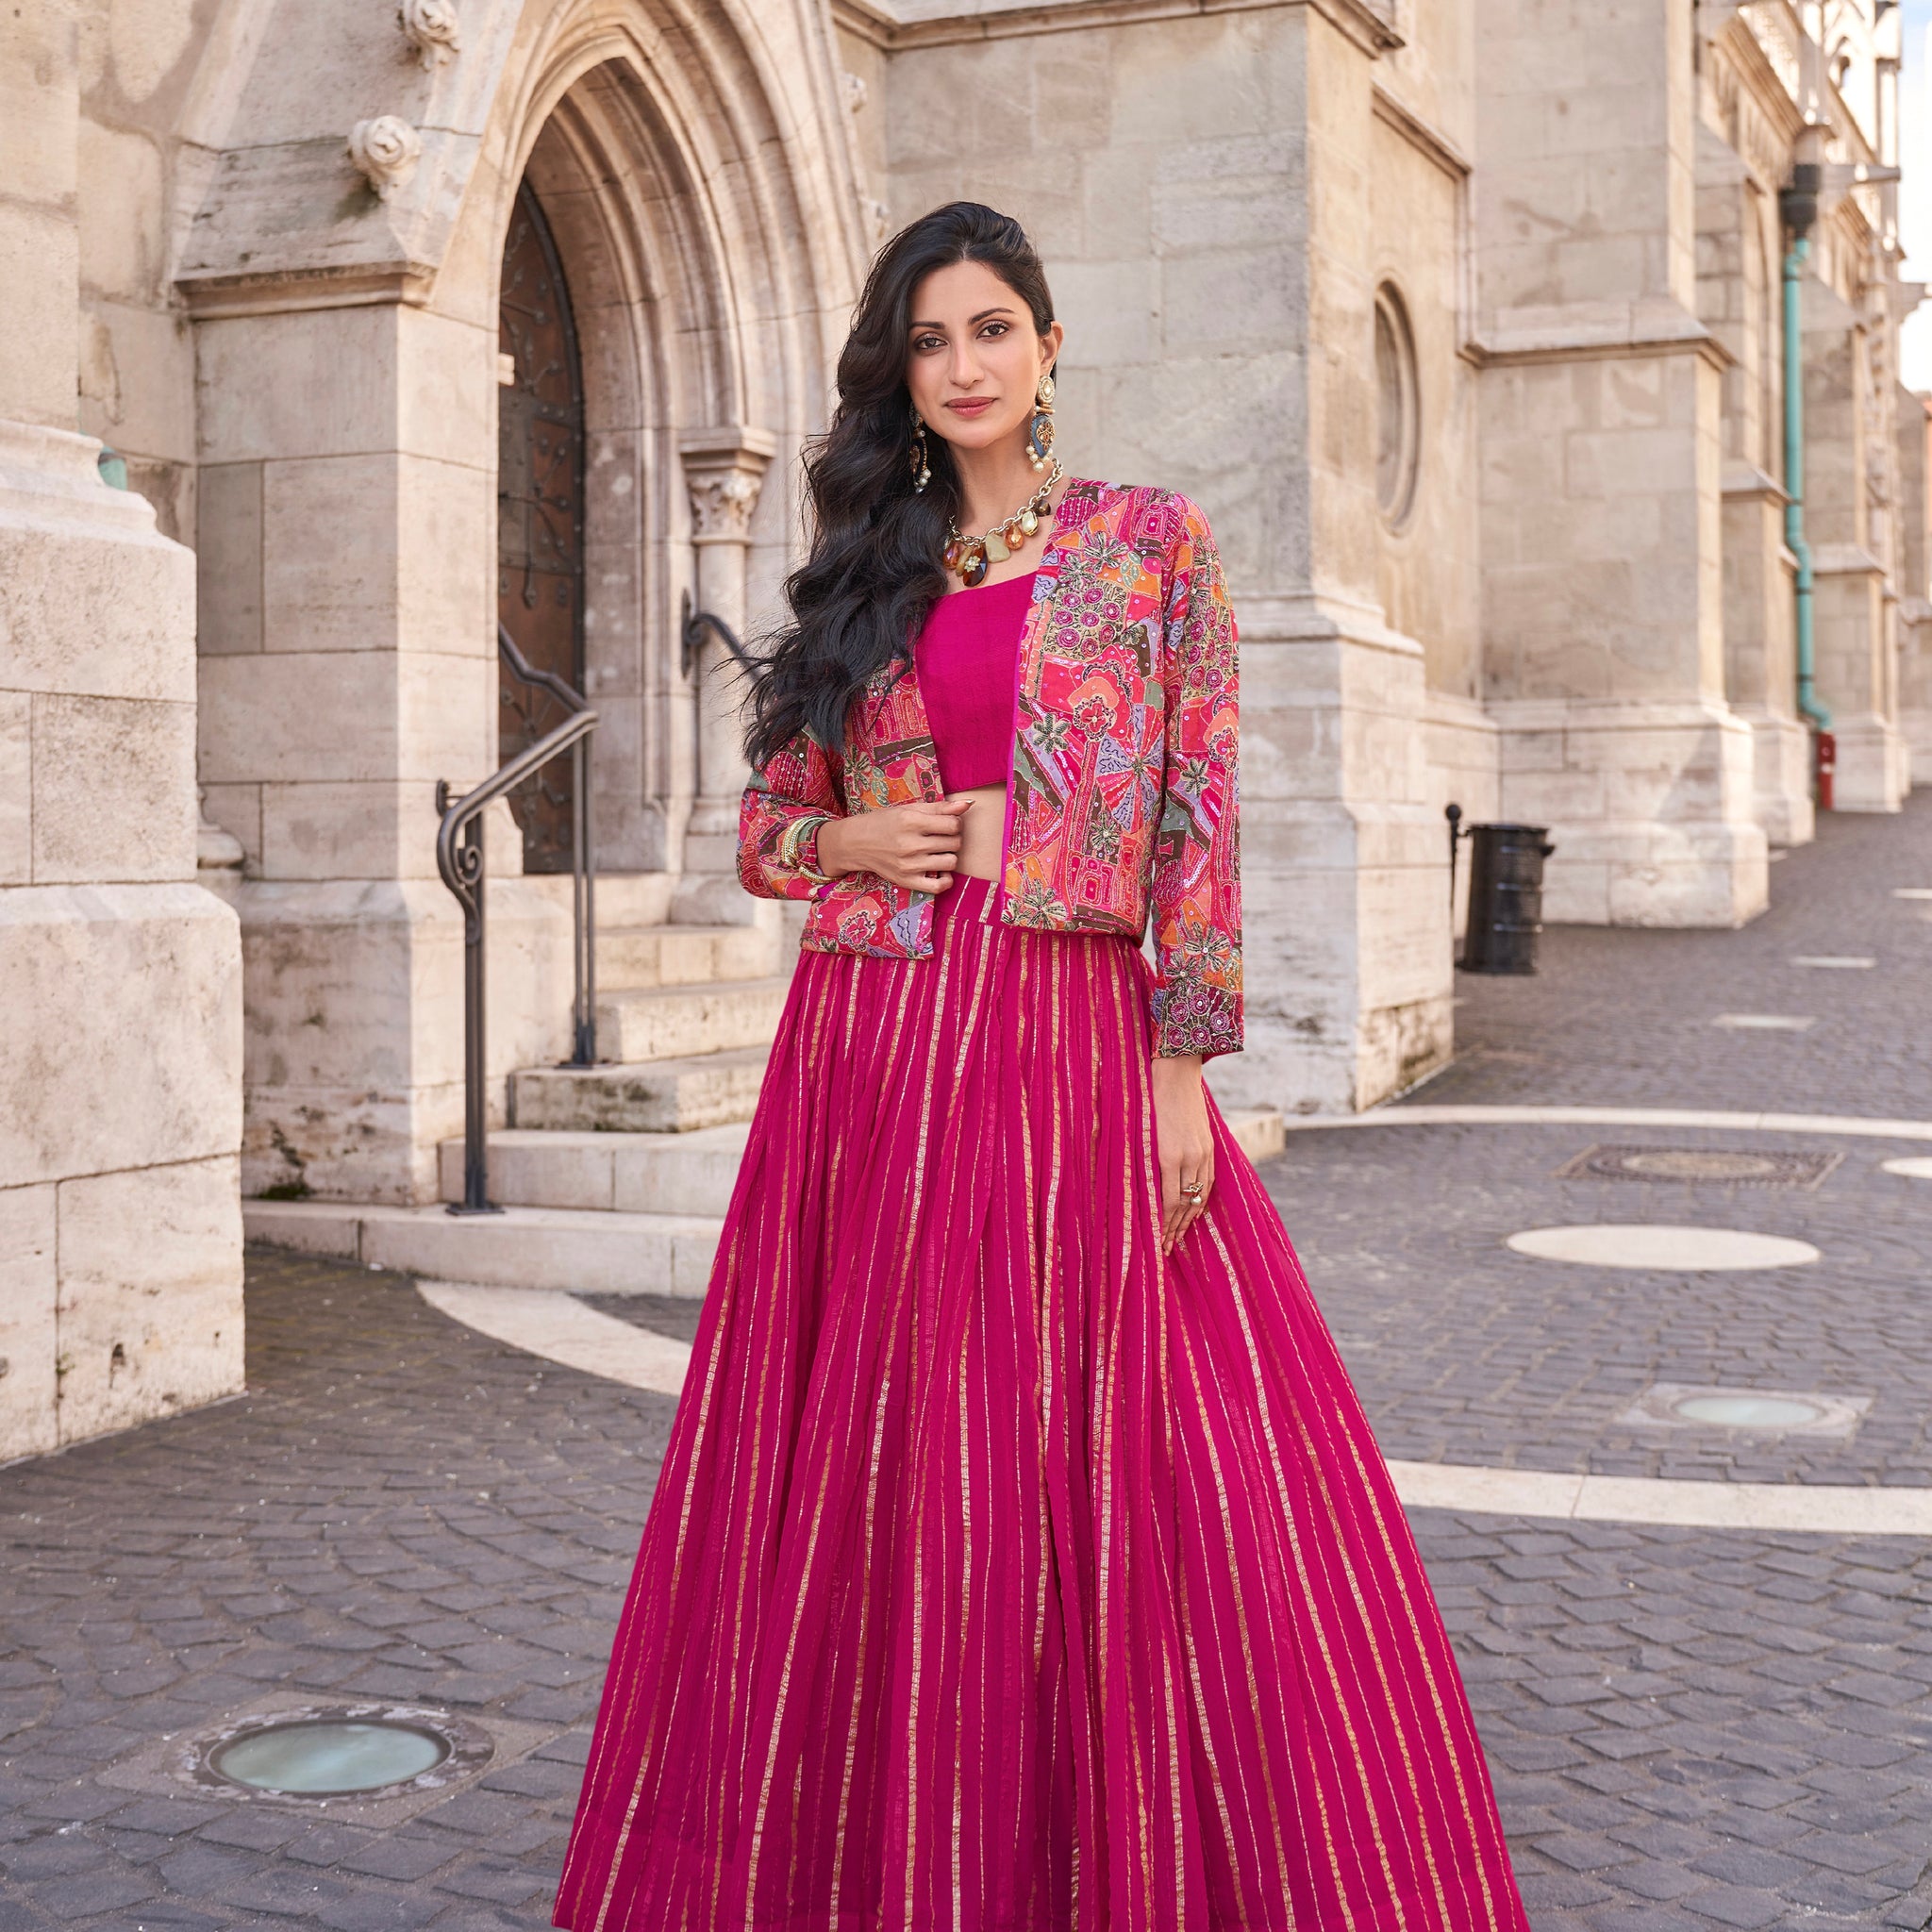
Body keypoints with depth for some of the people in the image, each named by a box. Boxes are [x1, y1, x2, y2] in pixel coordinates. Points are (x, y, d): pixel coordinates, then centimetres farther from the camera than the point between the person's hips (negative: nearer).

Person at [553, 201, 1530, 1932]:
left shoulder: (1153, 547, 5)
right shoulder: (867, 574, 14)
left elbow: (1198, 825, -1)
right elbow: (768, 825, 18)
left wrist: (1183, 1068, -9)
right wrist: (854, 842, -4)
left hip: (1075, 1043, -3)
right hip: (873, 1046, 3)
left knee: (1108, 1461, -2)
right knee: (876, 1475, 6)